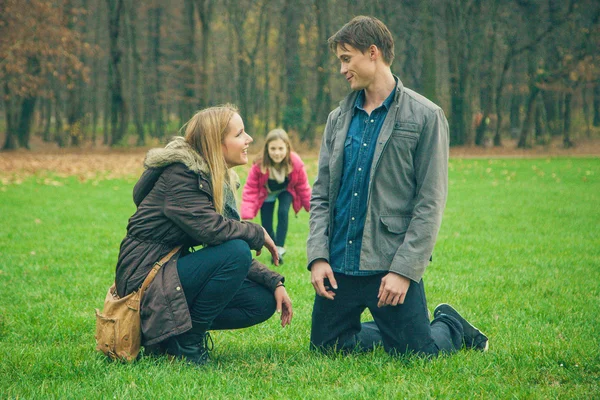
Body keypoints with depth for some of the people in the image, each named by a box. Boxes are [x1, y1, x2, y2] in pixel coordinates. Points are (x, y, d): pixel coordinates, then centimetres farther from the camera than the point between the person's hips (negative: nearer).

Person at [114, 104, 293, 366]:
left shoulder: (218, 181, 11)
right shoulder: (179, 175, -16)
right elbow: (210, 228, -29)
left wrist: (274, 282, -1)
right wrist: (259, 235, -13)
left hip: (173, 271, 9)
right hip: (146, 278, -9)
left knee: (264, 302, 0)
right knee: (235, 251, -25)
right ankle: (186, 339, -13)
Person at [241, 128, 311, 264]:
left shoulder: (296, 164, -31)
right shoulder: (259, 166, -34)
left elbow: (303, 188, -15)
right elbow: (250, 190, -28)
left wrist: (311, 207, -7)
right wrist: (246, 215, -38)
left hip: (285, 191, 0)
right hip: (267, 193, 0)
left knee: (283, 213, -26)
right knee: (266, 225, -3)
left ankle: (279, 249, -20)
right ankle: (274, 249, 24)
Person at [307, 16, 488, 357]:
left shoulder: (425, 117, -5)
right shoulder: (339, 118, 11)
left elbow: (431, 204, -8)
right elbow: (321, 194, 11)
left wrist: (404, 269, -15)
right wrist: (318, 255, -2)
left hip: (392, 264, -5)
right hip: (340, 264, 5)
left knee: (418, 352, -5)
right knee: (324, 345, 8)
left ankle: (451, 327, 30)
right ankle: (391, 331, 32)